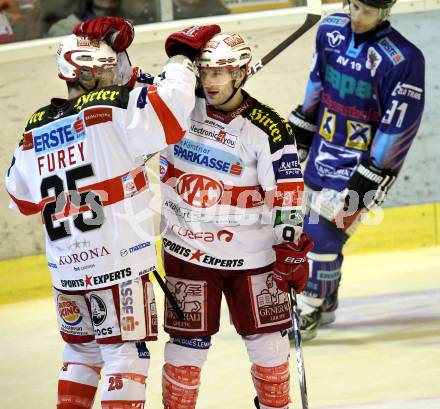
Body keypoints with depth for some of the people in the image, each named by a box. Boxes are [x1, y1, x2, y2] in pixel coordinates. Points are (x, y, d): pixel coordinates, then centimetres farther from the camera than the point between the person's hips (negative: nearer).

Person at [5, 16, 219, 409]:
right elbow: (170, 102, -22)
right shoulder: (113, 108, -12)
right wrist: (182, 55, -6)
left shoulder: (36, 129, 7)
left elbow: (22, 197, 18)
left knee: (81, 352, 21)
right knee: (126, 355, -1)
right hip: (118, 263, -6)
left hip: (66, 269, 6)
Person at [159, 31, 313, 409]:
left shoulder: (269, 130, -12)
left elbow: (286, 196, -9)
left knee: (267, 340, 8)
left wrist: (291, 250, -11)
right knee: (189, 341, 3)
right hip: (187, 250, 1)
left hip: (251, 254, -1)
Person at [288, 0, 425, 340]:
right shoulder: (331, 30, -4)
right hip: (323, 152, 7)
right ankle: (326, 304, 34)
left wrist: (367, 180, -19)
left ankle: (309, 314, 2)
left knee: (323, 232, -13)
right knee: (314, 226, 15)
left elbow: (399, 127, -20)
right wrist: (301, 131, 16)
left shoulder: (403, 59, -23)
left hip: (366, 161, -7)